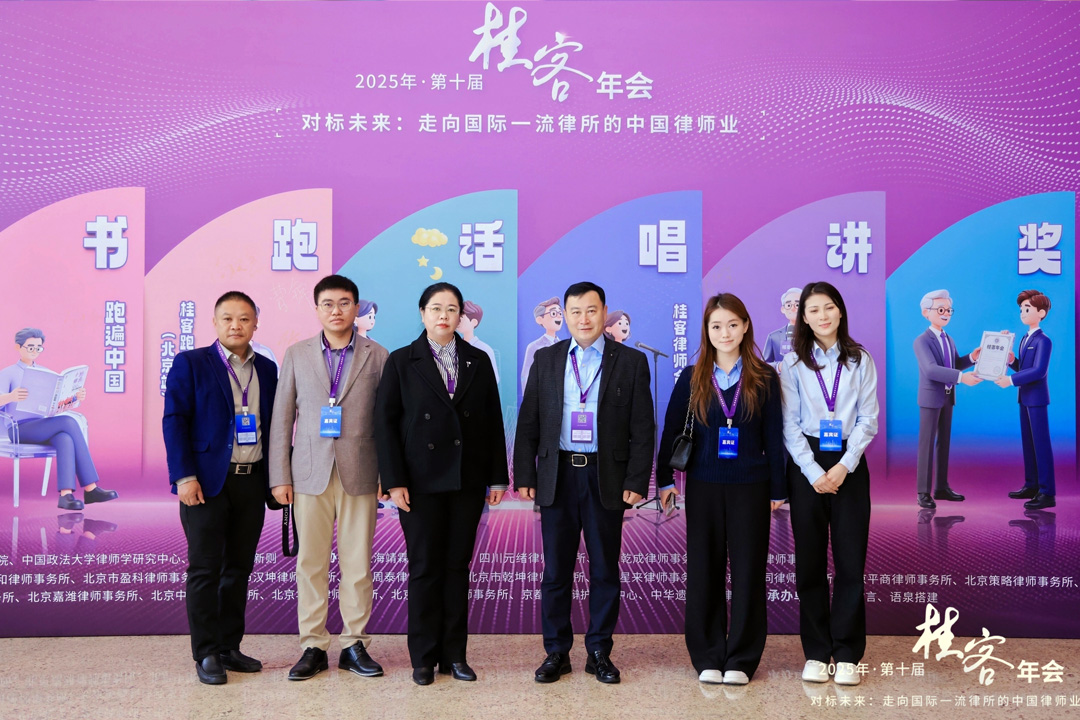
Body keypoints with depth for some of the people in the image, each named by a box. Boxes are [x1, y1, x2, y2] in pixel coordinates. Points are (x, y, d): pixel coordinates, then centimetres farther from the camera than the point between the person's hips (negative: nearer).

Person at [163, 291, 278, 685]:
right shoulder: (190, 364, 0)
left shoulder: (267, 369, 12)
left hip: (252, 481, 4)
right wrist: (184, 476, -14)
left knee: (239, 568, 10)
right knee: (205, 569, 0)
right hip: (208, 481, -4)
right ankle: (206, 654, 9)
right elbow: (174, 421, -6)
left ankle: (229, 647, 20)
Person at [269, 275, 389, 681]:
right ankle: (313, 647, 13)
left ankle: (355, 645, 14)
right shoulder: (296, 356, 9)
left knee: (358, 564, 3)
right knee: (311, 563, 3)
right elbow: (282, 419, 8)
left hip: (360, 475, -1)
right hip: (310, 475, 1)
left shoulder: (377, 356, 5)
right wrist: (280, 477, 2)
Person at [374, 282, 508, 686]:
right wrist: (394, 481, -9)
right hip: (421, 481, -2)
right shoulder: (401, 362, 2)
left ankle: (455, 654, 17)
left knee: (458, 566, 7)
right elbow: (385, 422, -1)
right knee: (424, 567, 3)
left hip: (468, 479, 2)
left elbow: (493, 422, 8)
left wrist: (497, 477, 3)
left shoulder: (478, 361, 8)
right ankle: (424, 658, 14)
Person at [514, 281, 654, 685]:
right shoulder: (546, 359, 8)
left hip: (607, 478, -1)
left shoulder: (631, 362, 2)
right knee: (555, 569, 7)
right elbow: (528, 422, 7)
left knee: (605, 570, 7)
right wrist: (524, 476, 1)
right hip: (557, 475, 1)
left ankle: (599, 652, 20)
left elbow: (642, 429, 0)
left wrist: (636, 482, -7)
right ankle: (556, 652, 18)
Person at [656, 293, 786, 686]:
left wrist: (777, 488, 1)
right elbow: (671, 430, 6)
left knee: (748, 570, 4)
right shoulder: (692, 378, 3)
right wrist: (665, 479, 1)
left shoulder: (764, 378, 1)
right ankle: (708, 657, 17)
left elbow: (773, 435, 2)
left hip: (750, 486, -1)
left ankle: (741, 660, 15)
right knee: (704, 570, 6)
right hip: (704, 485, 1)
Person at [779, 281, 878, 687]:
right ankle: (816, 653, 12)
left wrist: (844, 467, -11)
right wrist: (814, 472, -10)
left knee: (851, 560, 0)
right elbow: (790, 424, 0)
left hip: (849, 464, 0)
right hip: (806, 465, 0)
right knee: (810, 561, 3)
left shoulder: (860, 361, 6)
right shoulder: (793, 363, 4)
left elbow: (868, 417, 1)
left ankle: (847, 654, 9)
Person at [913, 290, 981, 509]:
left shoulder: (949, 340, 13)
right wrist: (961, 377, -37)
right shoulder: (922, 341, -15)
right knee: (927, 444, -4)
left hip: (948, 397, 8)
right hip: (930, 398, -8)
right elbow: (931, 369, -28)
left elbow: (955, 364, 18)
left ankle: (941, 488, 20)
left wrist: (972, 358, -2)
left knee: (944, 443, 12)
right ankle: (923, 492, -1)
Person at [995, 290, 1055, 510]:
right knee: (1028, 442, 13)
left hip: (1037, 398, -9)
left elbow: (1038, 371, -23)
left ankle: (1047, 493, -5)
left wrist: (1011, 380, -27)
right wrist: (1011, 360, -2)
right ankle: (1032, 486, 22)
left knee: (1041, 444, -7)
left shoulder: (1043, 341, -14)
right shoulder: (1025, 339, 13)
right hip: (1025, 397, 9)